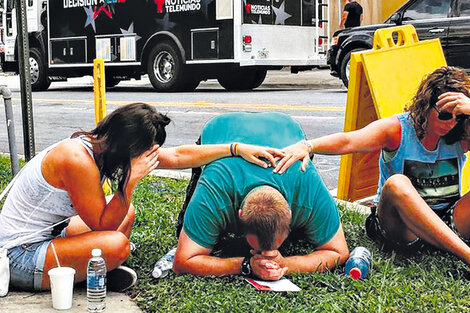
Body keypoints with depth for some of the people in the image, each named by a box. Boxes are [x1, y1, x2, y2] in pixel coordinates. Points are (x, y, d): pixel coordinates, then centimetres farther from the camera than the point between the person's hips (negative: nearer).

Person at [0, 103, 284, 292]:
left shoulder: (101, 147, -1)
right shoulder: (77, 159, -27)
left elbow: (178, 156, 2)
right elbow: (103, 225, -21)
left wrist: (237, 149, 1)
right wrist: (133, 178, -24)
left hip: (46, 233, 9)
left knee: (127, 213, 12)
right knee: (116, 245, -27)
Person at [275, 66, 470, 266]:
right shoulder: (396, 129, -8)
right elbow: (348, 141, -25)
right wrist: (307, 146, -43)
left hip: (450, 221, 3)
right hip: (402, 224, -2)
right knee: (397, 183, -36)